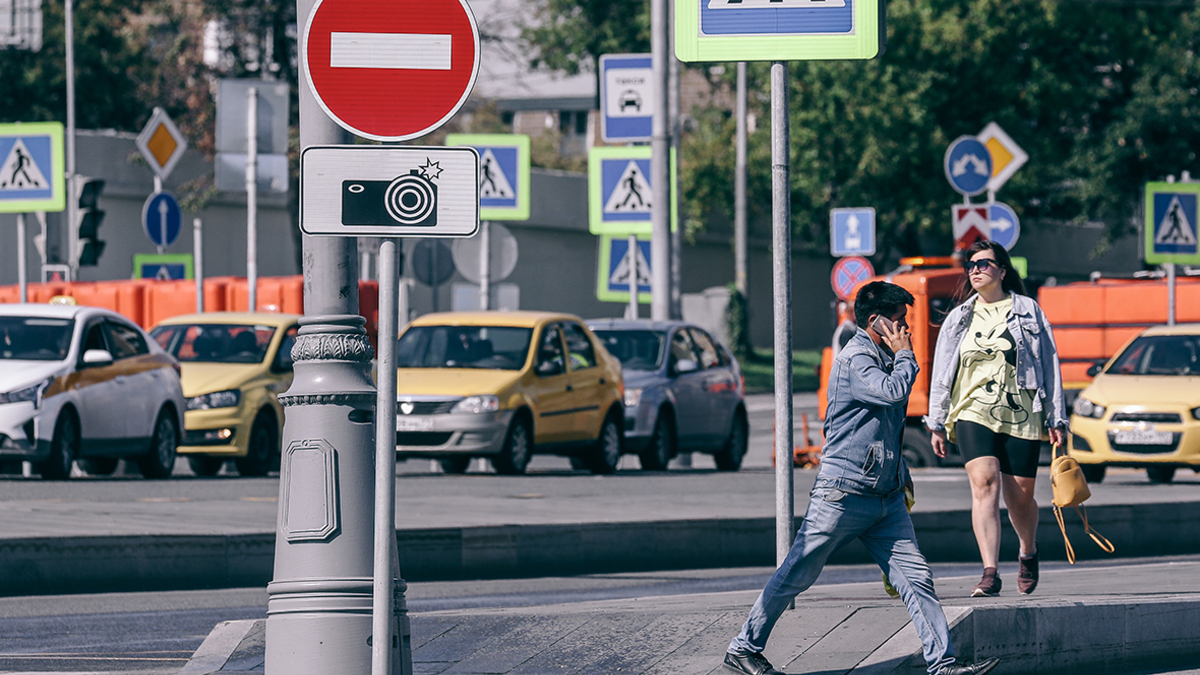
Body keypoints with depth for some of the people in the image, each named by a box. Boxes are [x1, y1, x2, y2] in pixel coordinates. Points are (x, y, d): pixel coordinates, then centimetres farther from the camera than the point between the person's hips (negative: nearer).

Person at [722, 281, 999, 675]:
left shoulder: (884, 359, 18)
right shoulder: (854, 361, -12)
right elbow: (893, 390, -30)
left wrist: (901, 473, 33)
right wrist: (905, 355, -11)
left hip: (886, 499, 8)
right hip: (843, 494, -8)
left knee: (916, 578, -2)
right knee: (796, 576, 0)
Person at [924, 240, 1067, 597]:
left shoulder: (1028, 311, 6)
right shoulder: (958, 319, 12)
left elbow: (1049, 364, 7)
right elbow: (941, 374, 17)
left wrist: (1056, 419, 3)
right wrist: (937, 424, 14)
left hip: (1021, 414, -1)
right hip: (974, 413, 1)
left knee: (1020, 495, 3)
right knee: (984, 482, -20)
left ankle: (1028, 552, 35)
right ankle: (990, 573, -28)